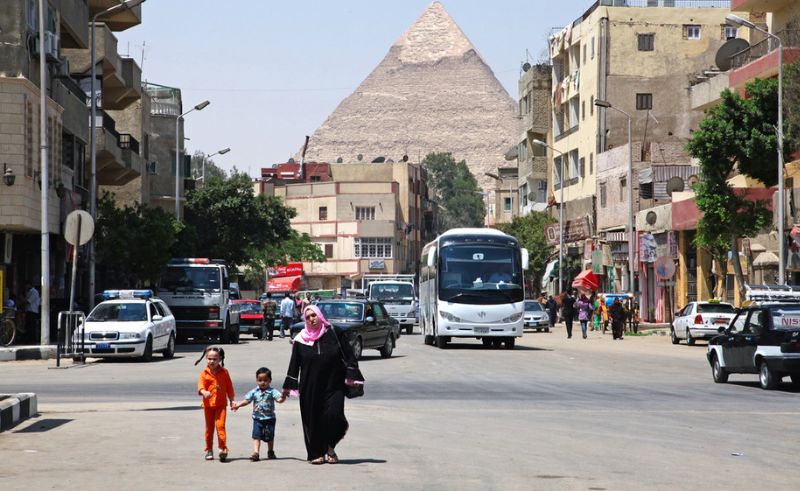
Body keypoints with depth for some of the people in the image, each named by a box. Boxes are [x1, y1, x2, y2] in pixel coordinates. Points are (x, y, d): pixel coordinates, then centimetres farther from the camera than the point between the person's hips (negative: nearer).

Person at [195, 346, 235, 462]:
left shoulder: (224, 372, 1)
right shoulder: (204, 373, -1)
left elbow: (229, 387, 8)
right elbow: (201, 385, -14)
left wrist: (232, 400, 9)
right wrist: (204, 392, -36)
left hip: (221, 404, -1)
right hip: (208, 404, 1)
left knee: (220, 425, -13)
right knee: (209, 427, 10)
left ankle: (223, 448, -15)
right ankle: (209, 450, 20)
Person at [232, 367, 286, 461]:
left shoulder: (272, 392, -8)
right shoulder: (254, 392, 0)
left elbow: (279, 399, -18)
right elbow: (246, 400, 4)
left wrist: (283, 397, -40)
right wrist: (237, 405, -9)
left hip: (269, 419, -1)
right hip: (257, 418, 1)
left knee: (270, 437, 11)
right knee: (256, 436, -8)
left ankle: (270, 452, 29)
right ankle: (256, 453, -11)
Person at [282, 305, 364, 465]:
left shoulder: (335, 333, 1)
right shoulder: (300, 339, 5)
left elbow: (348, 355, 3)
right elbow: (294, 364, 10)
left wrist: (352, 377, -4)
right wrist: (288, 387, 9)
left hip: (333, 385, -2)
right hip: (310, 388, 2)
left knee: (333, 415, -15)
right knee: (313, 420, 1)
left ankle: (330, 447, 8)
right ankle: (316, 453, 11)